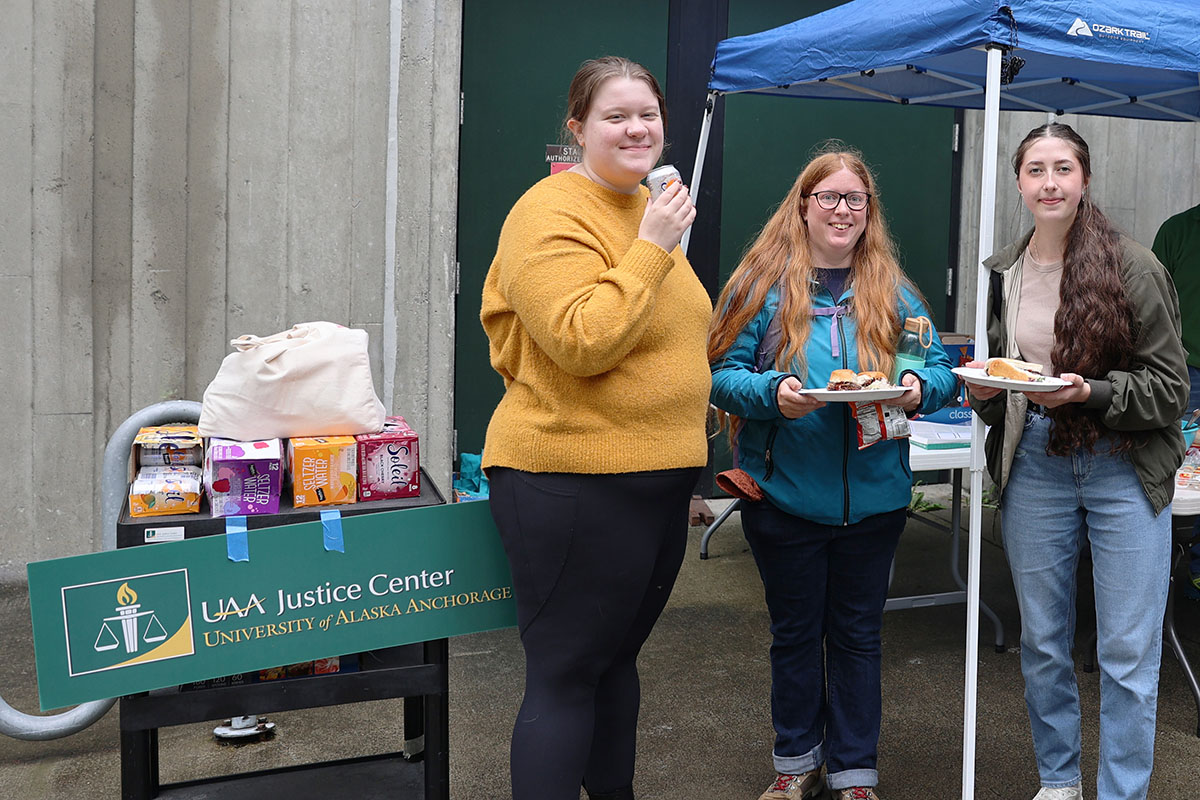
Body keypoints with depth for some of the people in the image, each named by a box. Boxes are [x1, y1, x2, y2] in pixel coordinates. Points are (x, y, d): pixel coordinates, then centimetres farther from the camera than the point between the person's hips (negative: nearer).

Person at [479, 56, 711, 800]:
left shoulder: (649, 208, 14)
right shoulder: (552, 215, -13)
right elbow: (583, 343, -25)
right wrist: (651, 249, -22)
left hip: (659, 478, 9)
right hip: (576, 481, -8)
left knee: (618, 654, 20)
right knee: (566, 673, -1)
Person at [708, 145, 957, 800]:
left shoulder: (893, 291, 5)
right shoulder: (765, 283, -3)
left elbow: (942, 370, 5)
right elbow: (723, 372, -5)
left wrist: (920, 388, -17)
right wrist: (772, 392, -24)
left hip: (872, 495, 2)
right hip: (784, 494, -1)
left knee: (857, 634, 12)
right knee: (795, 632, 14)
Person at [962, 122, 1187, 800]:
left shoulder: (1134, 268, -7)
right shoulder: (1003, 273, 9)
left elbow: (1169, 386, -6)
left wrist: (1089, 392, -21)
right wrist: (986, 389, -3)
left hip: (1124, 470, -4)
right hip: (1033, 466, 4)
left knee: (1129, 653, -1)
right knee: (1042, 641, 13)